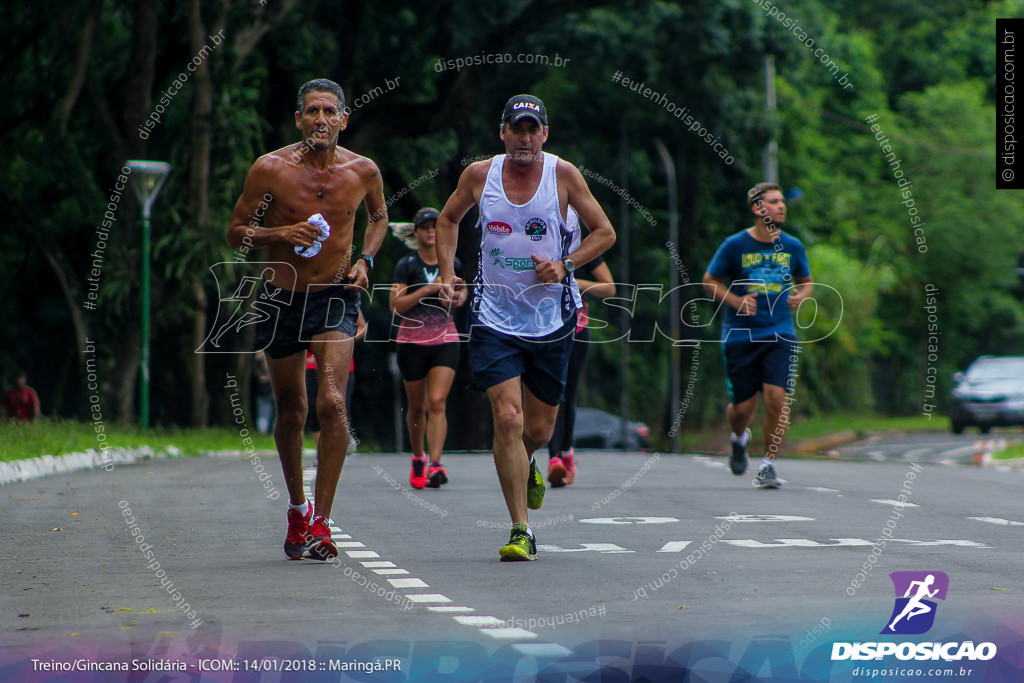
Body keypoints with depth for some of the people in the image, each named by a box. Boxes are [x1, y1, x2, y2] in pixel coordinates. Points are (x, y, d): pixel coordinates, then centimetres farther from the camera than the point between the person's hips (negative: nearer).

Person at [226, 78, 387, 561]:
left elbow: (379, 216, 18)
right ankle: (297, 507, 35)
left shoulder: (363, 171, -3)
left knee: (332, 404, -19)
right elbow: (236, 232, -3)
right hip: (281, 299, 0)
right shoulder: (270, 169, -9)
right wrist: (282, 234, -21)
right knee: (290, 411, 11)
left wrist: (365, 259, 1)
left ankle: (320, 524, -16)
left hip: (336, 297, 0)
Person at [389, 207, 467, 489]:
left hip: (445, 341, 1)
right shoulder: (407, 266, -4)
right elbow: (396, 305, -14)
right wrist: (428, 289, -22)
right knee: (417, 406, 9)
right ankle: (418, 458, 32)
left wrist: (462, 295, 1)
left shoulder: (452, 264, 5)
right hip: (412, 341, -1)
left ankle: (435, 466, -22)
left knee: (437, 403, -14)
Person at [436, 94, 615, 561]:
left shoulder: (563, 175, -5)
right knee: (508, 419, -15)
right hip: (496, 316, -1)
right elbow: (448, 220, 17)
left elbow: (604, 232, 4)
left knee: (539, 429, 10)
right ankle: (520, 533, -10)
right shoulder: (479, 175, -2)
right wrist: (447, 273, 4)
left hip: (551, 317, 1)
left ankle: (524, 466, 48)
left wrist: (564, 265, -11)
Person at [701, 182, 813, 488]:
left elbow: (806, 280, 22)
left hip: (780, 334, 1)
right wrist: (735, 301, -10)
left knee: (777, 396, -16)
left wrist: (800, 296, 0)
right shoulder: (735, 245, -3)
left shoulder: (792, 246, 6)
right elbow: (710, 281, 6)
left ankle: (768, 464, -4)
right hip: (740, 335, -1)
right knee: (742, 406, 2)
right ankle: (739, 438, 38)